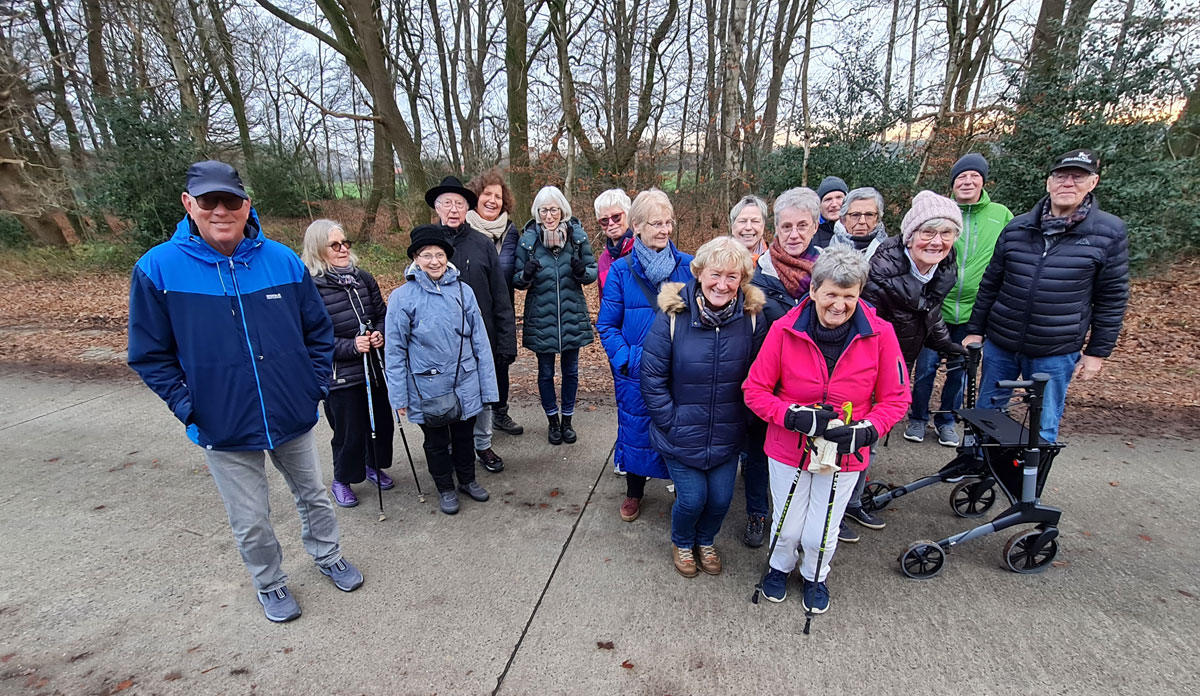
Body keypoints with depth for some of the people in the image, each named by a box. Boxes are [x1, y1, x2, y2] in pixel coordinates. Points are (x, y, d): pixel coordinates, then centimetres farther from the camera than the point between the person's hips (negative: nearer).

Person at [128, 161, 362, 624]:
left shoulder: (284, 261, -6)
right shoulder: (157, 269, -10)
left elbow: (318, 330, 4)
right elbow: (149, 354, -3)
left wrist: (316, 384, -1)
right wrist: (188, 407, -9)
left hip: (294, 417, 2)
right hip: (223, 429, -1)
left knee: (313, 494, 21)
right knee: (250, 521, 14)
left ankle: (327, 555, 47)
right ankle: (270, 584, 41)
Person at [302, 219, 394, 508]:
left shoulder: (363, 278, 2)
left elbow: (382, 313, 11)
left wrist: (380, 333, -9)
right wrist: (350, 346, -24)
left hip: (374, 368, 5)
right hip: (340, 376, -5)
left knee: (381, 421, 16)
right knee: (349, 432, 5)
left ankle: (374, 466, 43)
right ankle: (341, 481, 31)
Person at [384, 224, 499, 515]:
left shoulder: (463, 291, -4)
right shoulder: (402, 297, -10)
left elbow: (480, 341, -1)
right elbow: (394, 351, -6)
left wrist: (487, 386, -1)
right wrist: (399, 397, -5)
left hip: (465, 384, 2)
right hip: (427, 387, -2)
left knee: (464, 436, 20)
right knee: (436, 441, 17)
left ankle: (467, 479, 44)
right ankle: (445, 488, 39)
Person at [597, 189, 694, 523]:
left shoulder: (689, 266, -3)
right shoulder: (621, 270, -4)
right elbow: (606, 325, -1)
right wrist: (627, 359, -13)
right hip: (635, 374, 0)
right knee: (636, 432, 15)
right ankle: (634, 492, 41)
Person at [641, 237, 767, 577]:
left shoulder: (752, 318, -10)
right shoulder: (673, 315, -16)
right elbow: (653, 378, -11)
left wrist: (743, 420, -3)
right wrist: (672, 424, -12)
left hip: (728, 436, 3)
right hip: (681, 436, -2)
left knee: (721, 498, 12)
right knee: (692, 498, 5)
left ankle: (705, 542, 47)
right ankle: (681, 543, 41)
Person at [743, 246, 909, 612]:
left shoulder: (880, 334, -14)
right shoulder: (785, 329, -17)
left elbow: (895, 399, -4)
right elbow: (755, 389, -10)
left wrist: (864, 431, -20)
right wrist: (794, 416, -24)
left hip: (845, 456, 1)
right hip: (788, 449, 0)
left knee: (821, 535, 13)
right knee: (788, 528, 15)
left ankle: (815, 576, 50)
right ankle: (780, 566, 52)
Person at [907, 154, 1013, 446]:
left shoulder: (1001, 216, 3)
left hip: (973, 311, 2)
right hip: (935, 307, -1)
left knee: (960, 370, 13)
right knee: (926, 366, 4)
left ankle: (946, 420, 31)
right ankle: (918, 418, 24)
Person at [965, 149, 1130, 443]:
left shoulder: (1110, 233, -3)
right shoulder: (1016, 228, 1)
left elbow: (1112, 299, 0)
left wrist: (1098, 352, 0)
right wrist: (975, 331, 6)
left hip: (1055, 354, -2)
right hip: (999, 346, 2)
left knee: (1044, 430, 7)